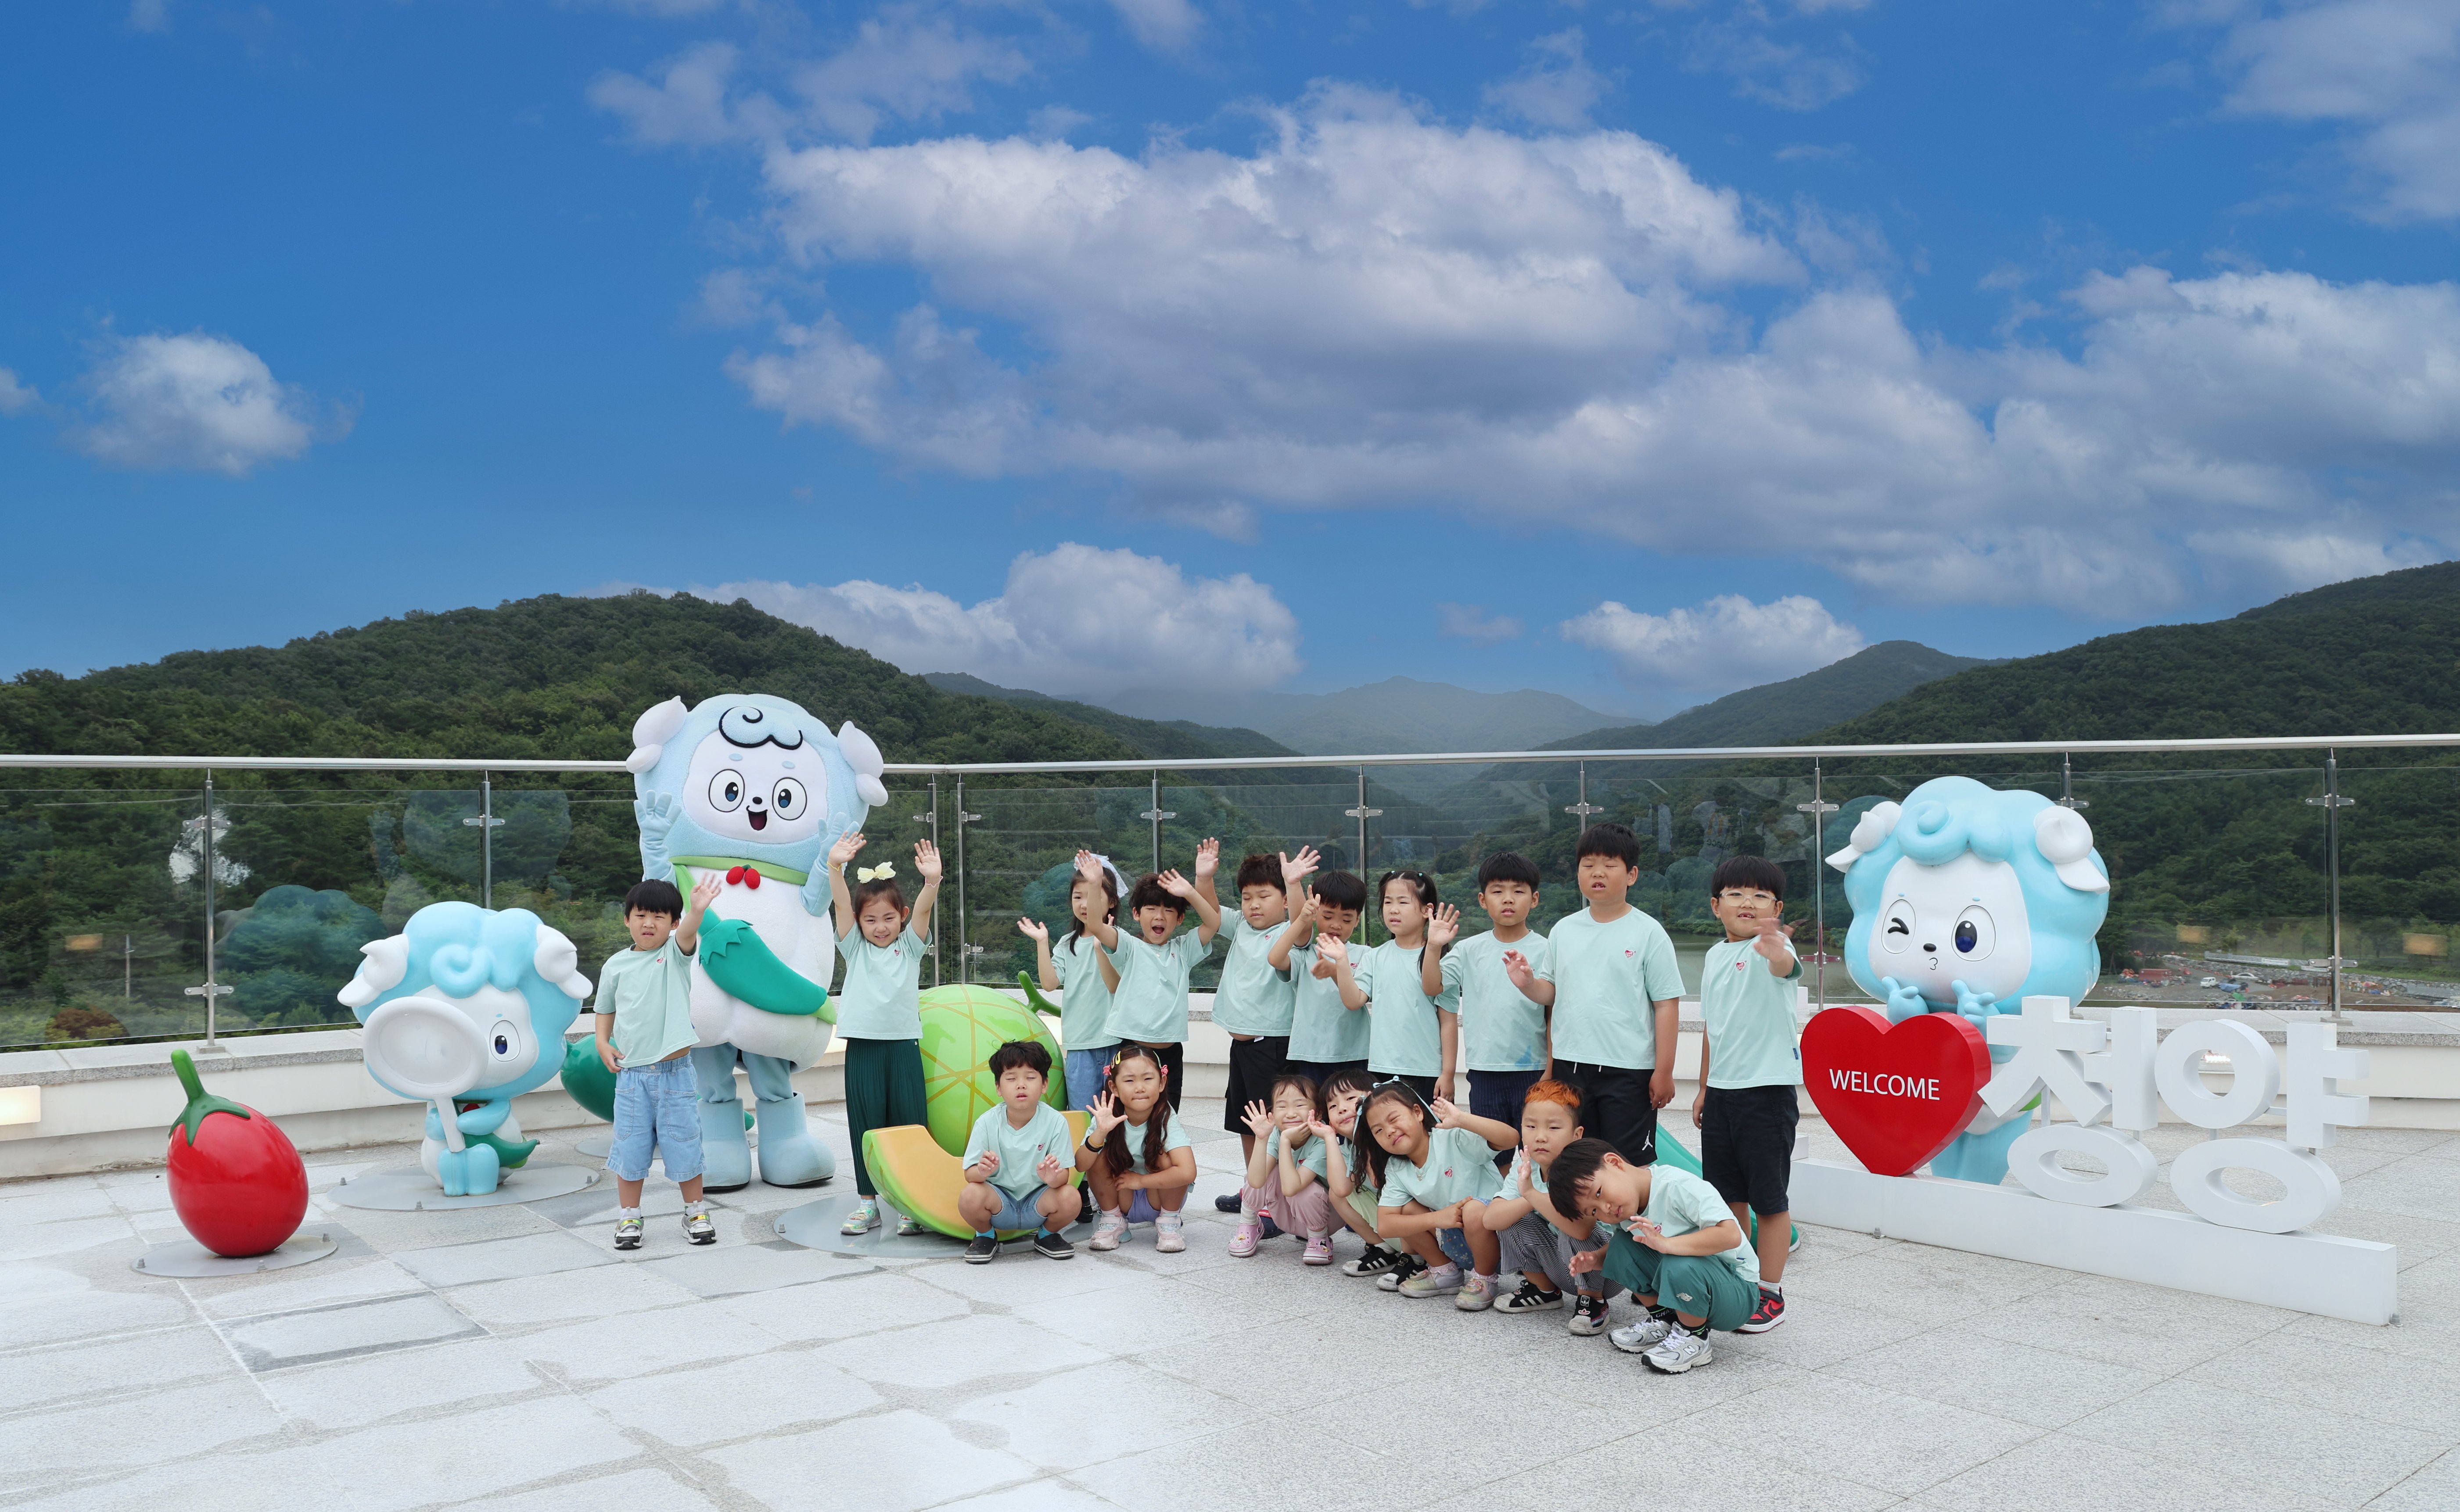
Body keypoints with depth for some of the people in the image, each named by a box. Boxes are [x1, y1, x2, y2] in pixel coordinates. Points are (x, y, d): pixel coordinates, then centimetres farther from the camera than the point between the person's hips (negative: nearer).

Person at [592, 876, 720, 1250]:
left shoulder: (675, 954, -2)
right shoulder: (616, 965, 5)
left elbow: (687, 934, -25)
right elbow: (605, 1008, 18)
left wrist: (697, 909, -46)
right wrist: (603, 1042, 1)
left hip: (675, 1072, -2)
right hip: (631, 1074, 2)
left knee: (683, 1146, 7)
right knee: (631, 1148, 7)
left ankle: (696, 1212, 23)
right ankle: (628, 1217, 22)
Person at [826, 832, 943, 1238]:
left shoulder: (910, 945, 7)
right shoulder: (855, 948, 8)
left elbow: (924, 909, -12)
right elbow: (841, 903, -7)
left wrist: (932, 880, -32)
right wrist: (835, 867, -24)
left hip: (903, 1044, -1)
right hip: (862, 1047, 1)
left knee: (909, 1121, 1)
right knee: (865, 1124, 6)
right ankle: (867, 1201, 16)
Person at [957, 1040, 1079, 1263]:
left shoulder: (1055, 1122, -12)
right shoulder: (987, 1123, -10)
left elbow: (1064, 1174, -13)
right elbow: (970, 1173, -11)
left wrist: (1054, 1177, -38)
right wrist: (982, 1171, -36)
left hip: (1038, 1201, 0)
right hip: (999, 1200, 0)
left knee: (1069, 1199, -29)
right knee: (969, 1196, -31)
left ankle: (1047, 1235, 7)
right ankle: (986, 1236, 5)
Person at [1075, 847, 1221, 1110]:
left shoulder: (1183, 950, 11)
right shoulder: (1129, 947, 2)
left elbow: (1213, 921, -1)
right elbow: (1094, 925, -14)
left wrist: (1197, 887, -14)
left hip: (1170, 1052, 3)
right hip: (1130, 1050, -3)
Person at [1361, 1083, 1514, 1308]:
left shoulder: (1454, 1140, -22)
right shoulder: (1395, 1170, -2)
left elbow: (1512, 1139, -36)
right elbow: (1384, 1225, -11)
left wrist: (1461, 1120, -48)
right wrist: (1436, 1218, -23)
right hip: (1456, 1244, 6)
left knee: (1473, 1209, -34)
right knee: (1406, 1208, -10)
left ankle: (1484, 1279, -7)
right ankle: (1444, 1273, 10)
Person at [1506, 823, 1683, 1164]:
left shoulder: (1648, 932, -5)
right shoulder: (1564, 931, 8)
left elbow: (1667, 1004, -6)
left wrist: (1664, 1071, -8)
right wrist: (1528, 984, -10)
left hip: (1628, 1071, -4)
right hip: (1570, 1066, 4)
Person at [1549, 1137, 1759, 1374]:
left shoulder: (1679, 1186, -27)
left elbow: (1731, 1235, -35)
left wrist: (1666, 1243, -41)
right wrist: (1596, 1260, -10)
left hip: (1737, 1291, -7)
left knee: (1682, 1267, -36)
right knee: (1621, 1247, -9)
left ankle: (1695, 1338, -8)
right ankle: (1663, 1321, 6)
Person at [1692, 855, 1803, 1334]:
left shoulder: (1770, 949, -11)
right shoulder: (1715, 956, 11)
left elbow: (1786, 966, -38)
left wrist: (1776, 950, -61)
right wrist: (1703, 1089, 19)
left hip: (1768, 1088, -7)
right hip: (1721, 1091, 7)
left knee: (1770, 1198, 3)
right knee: (1726, 1195, 15)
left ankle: (1770, 1294, 15)